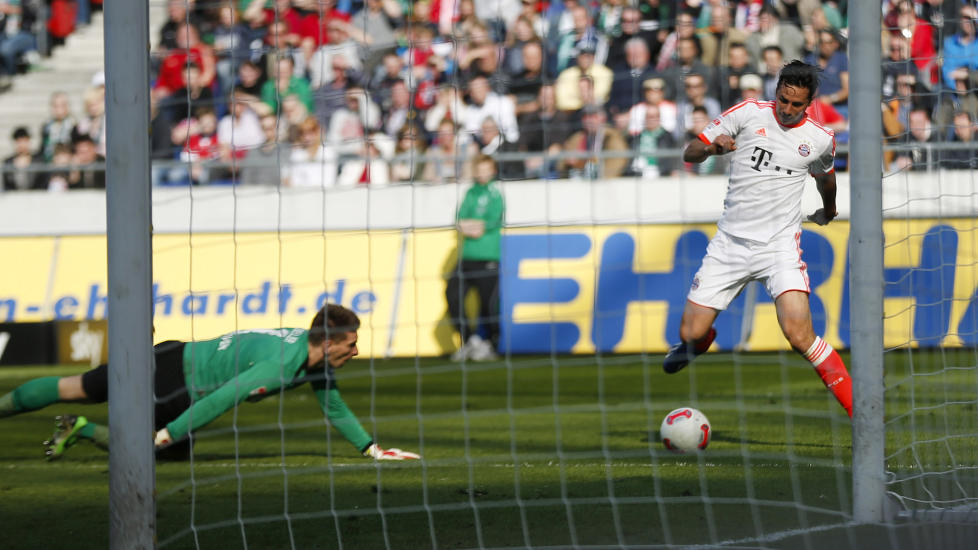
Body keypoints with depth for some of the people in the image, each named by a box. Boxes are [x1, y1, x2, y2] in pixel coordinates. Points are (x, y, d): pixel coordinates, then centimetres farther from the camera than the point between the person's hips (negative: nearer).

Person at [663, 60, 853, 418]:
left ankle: (860, 412, -16)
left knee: (799, 335, -22)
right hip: (730, 242, 2)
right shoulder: (748, 114, -1)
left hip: (779, 244, -2)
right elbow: (689, 153, 0)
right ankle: (702, 340, 38)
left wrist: (829, 210, 44)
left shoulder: (820, 139, 2)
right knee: (691, 334, -2)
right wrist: (713, 147, -21)